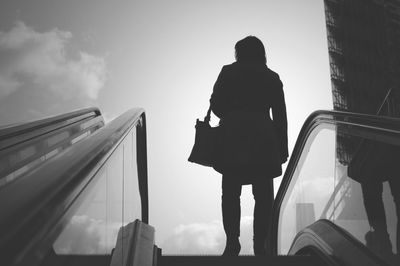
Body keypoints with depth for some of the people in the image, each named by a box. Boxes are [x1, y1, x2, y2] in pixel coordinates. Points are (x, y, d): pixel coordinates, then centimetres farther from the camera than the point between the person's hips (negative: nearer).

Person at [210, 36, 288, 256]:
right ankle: (259, 246, 6)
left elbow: (215, 105, 2)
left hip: (232, 140, -1)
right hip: (263, 141, 1)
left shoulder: (228, 73, 6)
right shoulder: (272, 78, 10)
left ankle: (232, 243, 5)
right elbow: (280, 116, 8)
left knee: (230, 194, 8)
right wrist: (282, 150, 10)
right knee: (263, 196, 7)